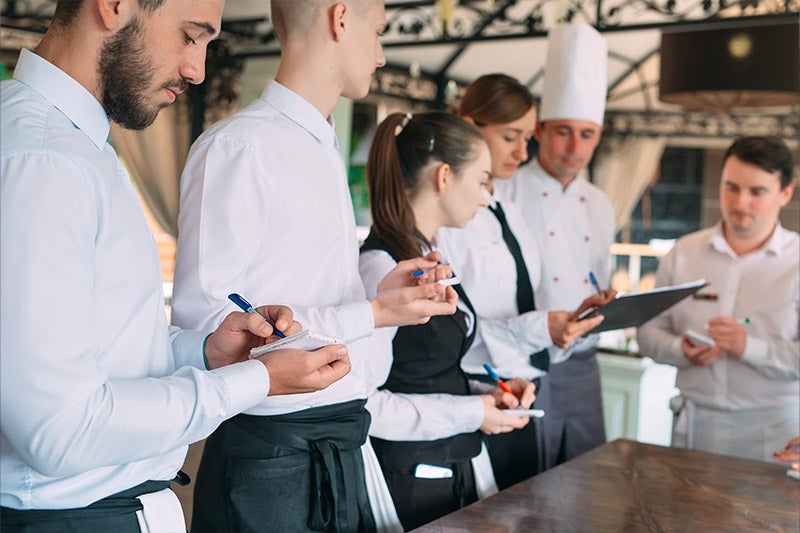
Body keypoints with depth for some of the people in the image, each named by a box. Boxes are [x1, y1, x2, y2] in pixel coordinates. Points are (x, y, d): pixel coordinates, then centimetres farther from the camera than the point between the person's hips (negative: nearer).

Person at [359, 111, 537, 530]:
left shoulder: (432, 261, 10)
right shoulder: (382, 266, -19)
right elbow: (358, 401, -23)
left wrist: (481, 393, 2)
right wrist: (467, 414, -17)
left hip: (451, 474, 9)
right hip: (406, 479, -9)